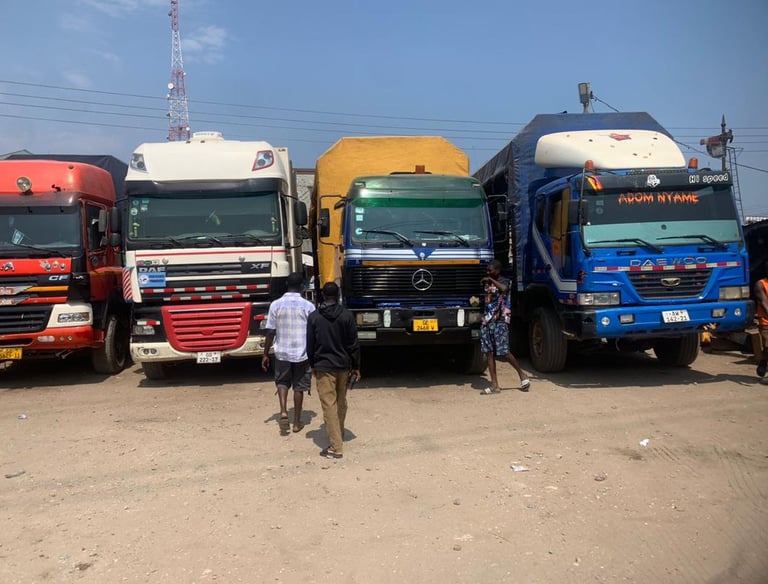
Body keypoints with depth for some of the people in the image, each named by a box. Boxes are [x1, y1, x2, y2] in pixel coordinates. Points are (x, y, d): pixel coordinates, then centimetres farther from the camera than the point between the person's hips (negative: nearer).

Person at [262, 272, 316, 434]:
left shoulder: (276, 305, -6)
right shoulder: (308, 306, -8)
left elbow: (270, 333, -4)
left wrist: (265, 354, 5)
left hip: (282, 353, 1)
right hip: (302, 353, 0)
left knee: (282, 382, 19)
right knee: (298, 387, 12)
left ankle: (283, 412, -1)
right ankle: (297, 422, 19)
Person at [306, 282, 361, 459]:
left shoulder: (313, 317, -5)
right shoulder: (346, 315, -4)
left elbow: (310, 345, -1)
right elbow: (353, 344, -3)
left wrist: (313, 365, 13)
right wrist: (356, 367, 5)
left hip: (323, 367, -2)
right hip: (343, 366, 3)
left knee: (329, 405, -2)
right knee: (341, 403, 19)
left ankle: (336, 447, -4)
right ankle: (339, 436, 35)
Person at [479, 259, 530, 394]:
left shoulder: (504, 281, -4)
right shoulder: (487, 282, 15)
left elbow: (504, 289, -29)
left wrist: (491, 280, -19)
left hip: (500, 321, -7)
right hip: (487, 321, 7)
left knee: (503, 352, -7)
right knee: (489, 353, 2)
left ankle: (522, 375, 15)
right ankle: (494, 385, 5)